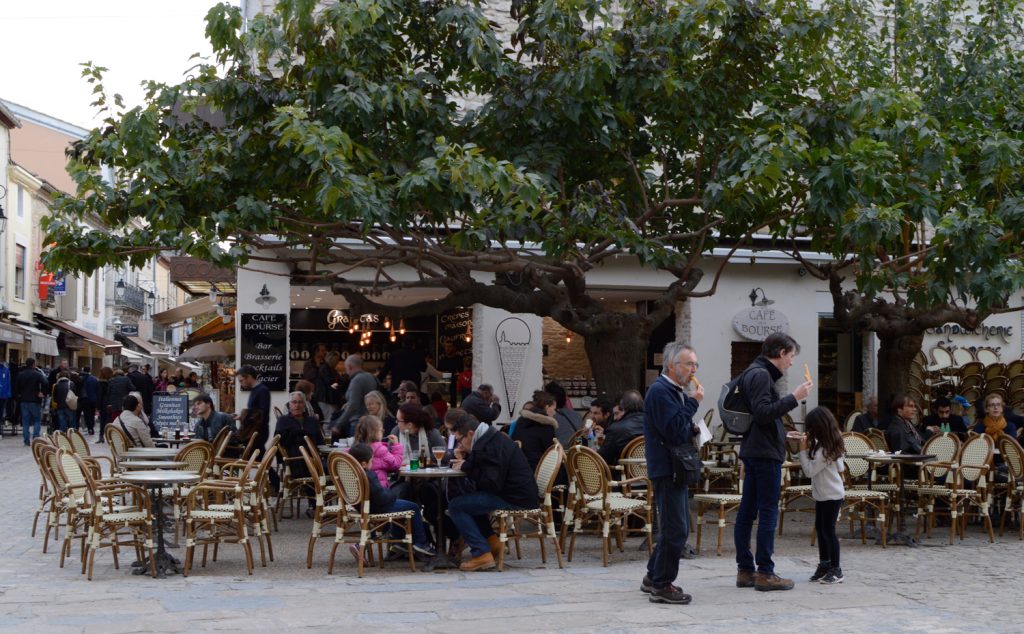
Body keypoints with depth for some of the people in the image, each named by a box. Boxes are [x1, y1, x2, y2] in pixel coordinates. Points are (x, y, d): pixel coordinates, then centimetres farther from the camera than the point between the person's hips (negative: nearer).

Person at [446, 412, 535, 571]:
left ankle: (482, 553, -13)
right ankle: (491, 541, 22)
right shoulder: (492, 438, 15)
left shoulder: (489, 447, -18)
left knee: (455, 506, -12)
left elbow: (491, 483, -24)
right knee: (467, 498, 28)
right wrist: (465, 460, 3)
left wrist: (467, 467, -13)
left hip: (515, 500, -11)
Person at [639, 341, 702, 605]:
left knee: (677, 528, 16)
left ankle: (653, 577, 26)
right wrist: (693, 403, -16)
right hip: (667, 470, -10)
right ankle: (661, 586, 0)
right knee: (675, 529, -8)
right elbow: (675, 432, -22)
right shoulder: (660, 391, -15)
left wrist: (692, 430, 7)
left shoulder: (676, 392, 17)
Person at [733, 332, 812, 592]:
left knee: (747, 512, 9)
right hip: (765, 454, -10)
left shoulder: (755, 373, 18)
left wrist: (784, 434, 23)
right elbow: (762, 413, -23)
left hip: (753, 452, 10)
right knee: (768, 512, -6)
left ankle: (745, 570, 13)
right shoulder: (761, 375, -14)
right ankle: (765, 573, -4)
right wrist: (794, 398, -21)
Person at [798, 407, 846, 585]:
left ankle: (835, 569, 1)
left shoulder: (823, 450, -24)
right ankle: (824, 564, 24)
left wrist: (803, 450, -19)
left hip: (832, 496, -10)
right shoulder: (831, 445, 4)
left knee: (828, 530, -5)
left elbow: (809, 470, -22)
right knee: (820, 528, 15)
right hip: (822, 494, 10)